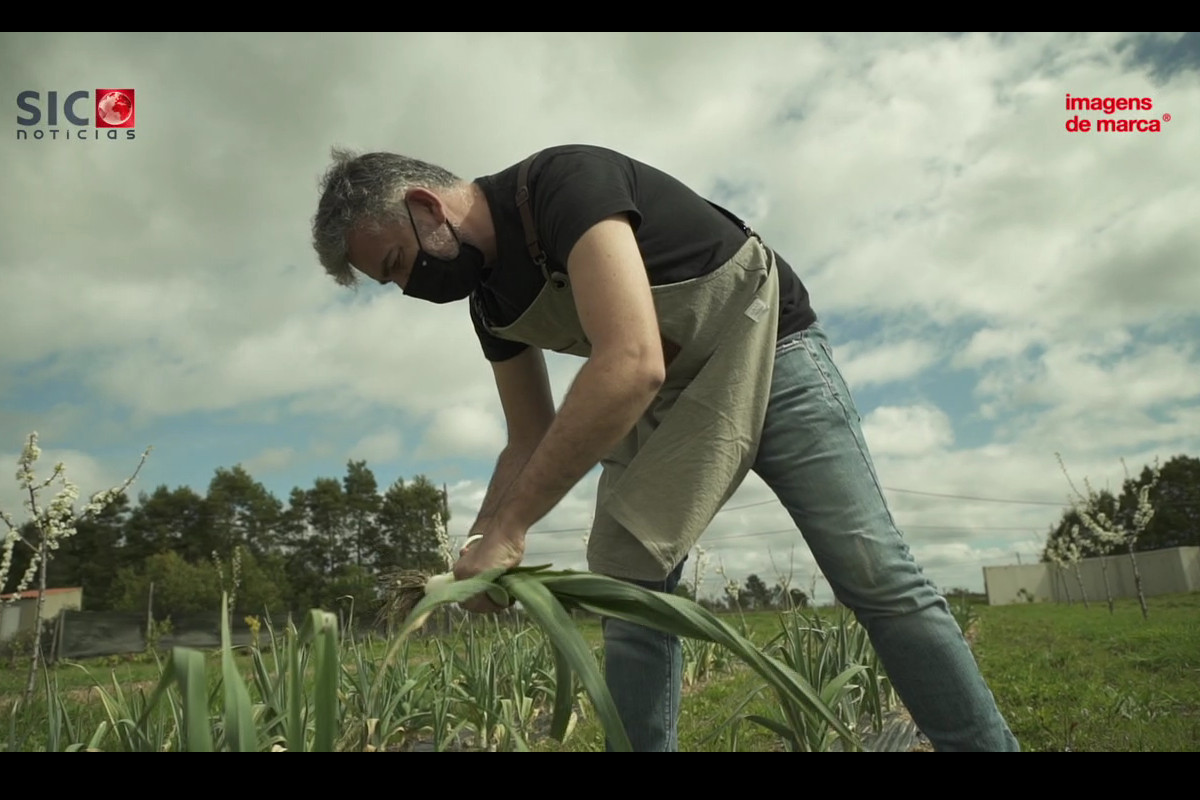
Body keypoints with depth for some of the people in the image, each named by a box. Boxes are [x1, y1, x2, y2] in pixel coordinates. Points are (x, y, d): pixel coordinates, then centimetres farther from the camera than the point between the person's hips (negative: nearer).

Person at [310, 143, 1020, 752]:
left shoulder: (566, 180, -25)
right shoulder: (489, 298, 2)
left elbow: (631, 363, -39)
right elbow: (532, 442, 8)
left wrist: (509, 529, -36)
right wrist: (479, 549, -7)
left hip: (768, 351, -7)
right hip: (659, 402, 7)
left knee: (876, 576, -10)